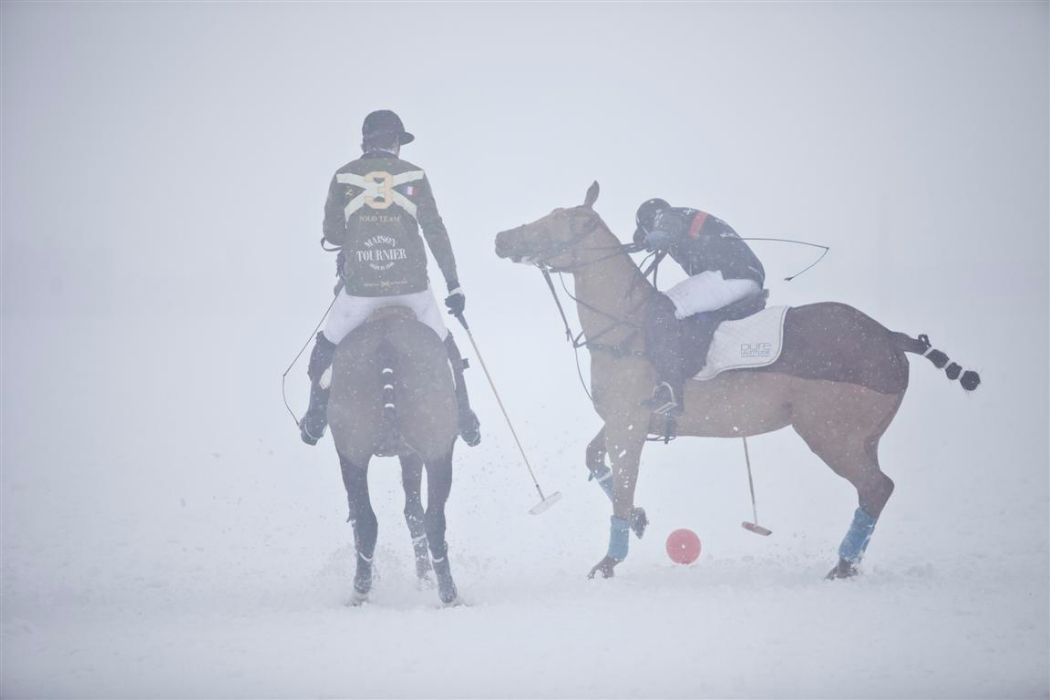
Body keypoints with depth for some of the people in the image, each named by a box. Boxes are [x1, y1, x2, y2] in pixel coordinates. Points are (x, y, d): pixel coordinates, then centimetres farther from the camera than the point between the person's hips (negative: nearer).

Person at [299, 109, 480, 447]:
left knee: (326, 347, 23)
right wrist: (454, 285, 1)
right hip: (411, 287, 1)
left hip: (360, 289, 0)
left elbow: (331, 233, 4)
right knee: (444, 348, 23)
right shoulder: (414, 176, -1)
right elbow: (435, 232, -2)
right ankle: (465, 423, 27)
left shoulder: (343, 177, 0)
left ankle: (314, 422, 25)